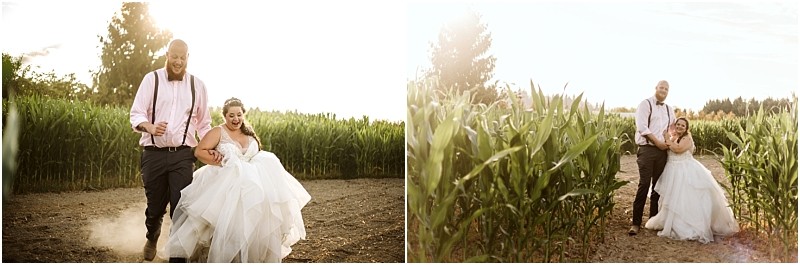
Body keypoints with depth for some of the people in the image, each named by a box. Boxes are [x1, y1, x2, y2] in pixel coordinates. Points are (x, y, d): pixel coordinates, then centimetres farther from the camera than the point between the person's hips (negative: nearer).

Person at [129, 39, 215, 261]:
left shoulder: (197, 85, 9)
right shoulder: (152, 79, 3)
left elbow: (204, 123, 16)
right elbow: (136, 114, -2)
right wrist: (150, 127, -24)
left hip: (182, 155, 0)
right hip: (154, 153, 0)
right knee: (155, 205, 12)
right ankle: (151, 239, 43)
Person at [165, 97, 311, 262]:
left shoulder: (250, 135, 18)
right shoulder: (218, 132, 1)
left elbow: (259, 157, 27)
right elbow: (199, 152, -9)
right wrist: (222, 163, -16)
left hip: (251, 181, 5)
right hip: (225, 181, -5)